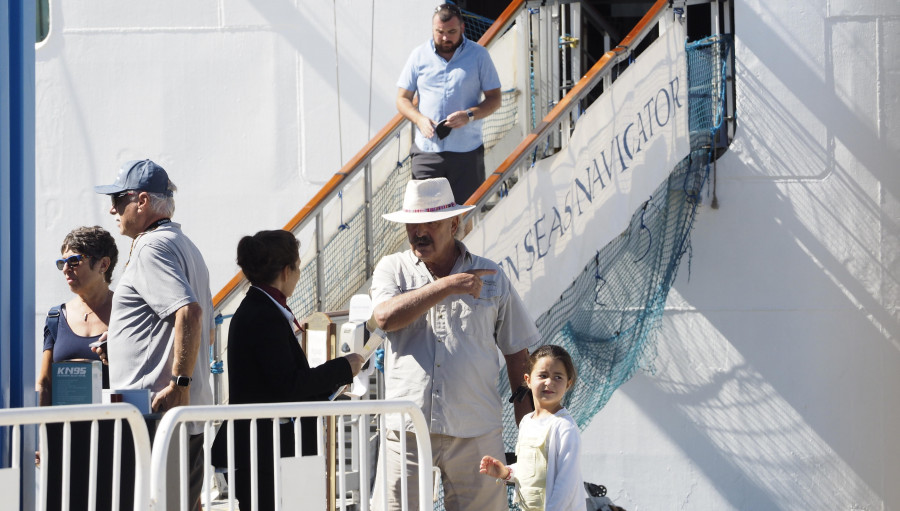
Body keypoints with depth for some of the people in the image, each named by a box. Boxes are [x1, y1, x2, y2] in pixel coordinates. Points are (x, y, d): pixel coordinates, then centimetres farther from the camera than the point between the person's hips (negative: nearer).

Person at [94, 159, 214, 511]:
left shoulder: (151, 247, -9)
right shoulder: (185, 247, 22)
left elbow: (189, 312, -24)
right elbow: (207, 331, 27)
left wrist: (179, 384, -26)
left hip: (154, 412, -10)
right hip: (189, 414, 10)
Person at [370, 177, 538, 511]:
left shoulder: (490, 277, 10)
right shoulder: (392, 269, 8)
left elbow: (517, 352, 13)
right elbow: (385, 317, -14)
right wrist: (448, 286, -14)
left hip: (475, 433, 1)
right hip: (407, 430, -1)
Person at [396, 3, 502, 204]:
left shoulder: (478, 55, 5)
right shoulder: (419, 55, 8)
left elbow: (494, 99, 5)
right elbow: (402, 99, 10)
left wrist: (469, 115, -14)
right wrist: (419, 119, -11)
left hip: (467, 151, 0)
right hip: (427, 150, 1)